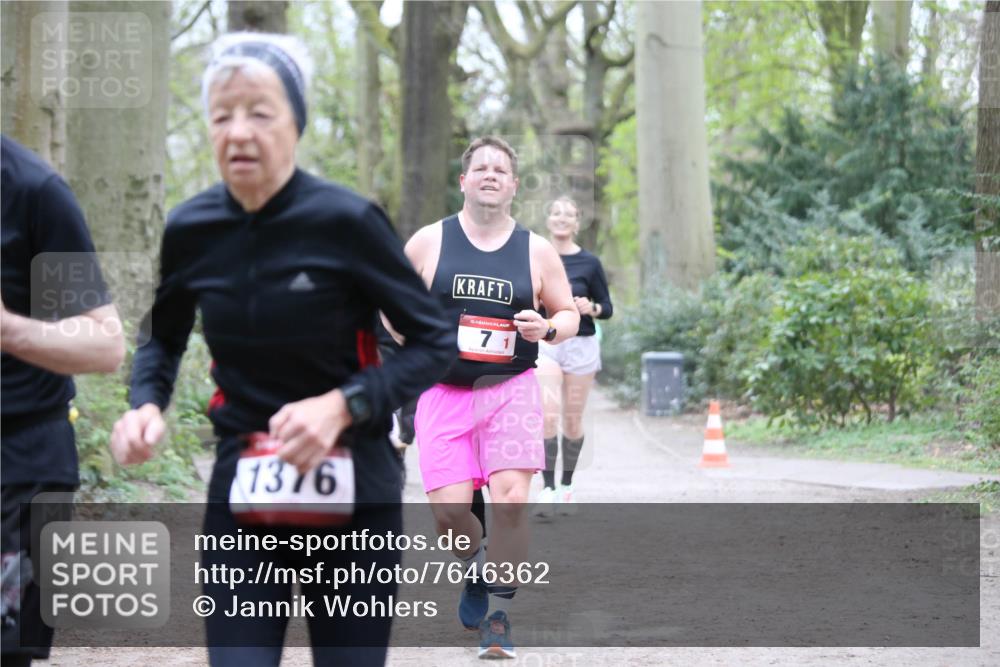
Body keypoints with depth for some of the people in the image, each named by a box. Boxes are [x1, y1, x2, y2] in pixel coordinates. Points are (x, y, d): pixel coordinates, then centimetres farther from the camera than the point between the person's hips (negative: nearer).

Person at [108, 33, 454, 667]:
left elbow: (434, 341, -6)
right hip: (242, 494, 3)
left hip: (350, 496, -2)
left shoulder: (346, 221, -13)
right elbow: (164, 337, 18)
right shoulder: (191, 229, -1)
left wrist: (342, 404, -20)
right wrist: (146, 403, -3)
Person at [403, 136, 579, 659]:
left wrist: (548, 329, -9)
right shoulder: (429, 242, 3)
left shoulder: (536, 251, 5)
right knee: (449, 509, -10)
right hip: (443, 393, 0)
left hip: (511, 390, 0)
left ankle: (498, 617, 0)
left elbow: (569, 314, 13)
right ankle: (477, 568, 25)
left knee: (511, 499, -15)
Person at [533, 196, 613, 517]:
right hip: (545, 345, 0)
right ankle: (547, 488, -15)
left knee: (572, 422, 6)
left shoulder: (589, 263, 0)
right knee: (549, 416, -15)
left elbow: (607, 308, 3)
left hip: (581, 345, 0)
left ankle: (567, 486, 22)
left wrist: (590, 308, -15)